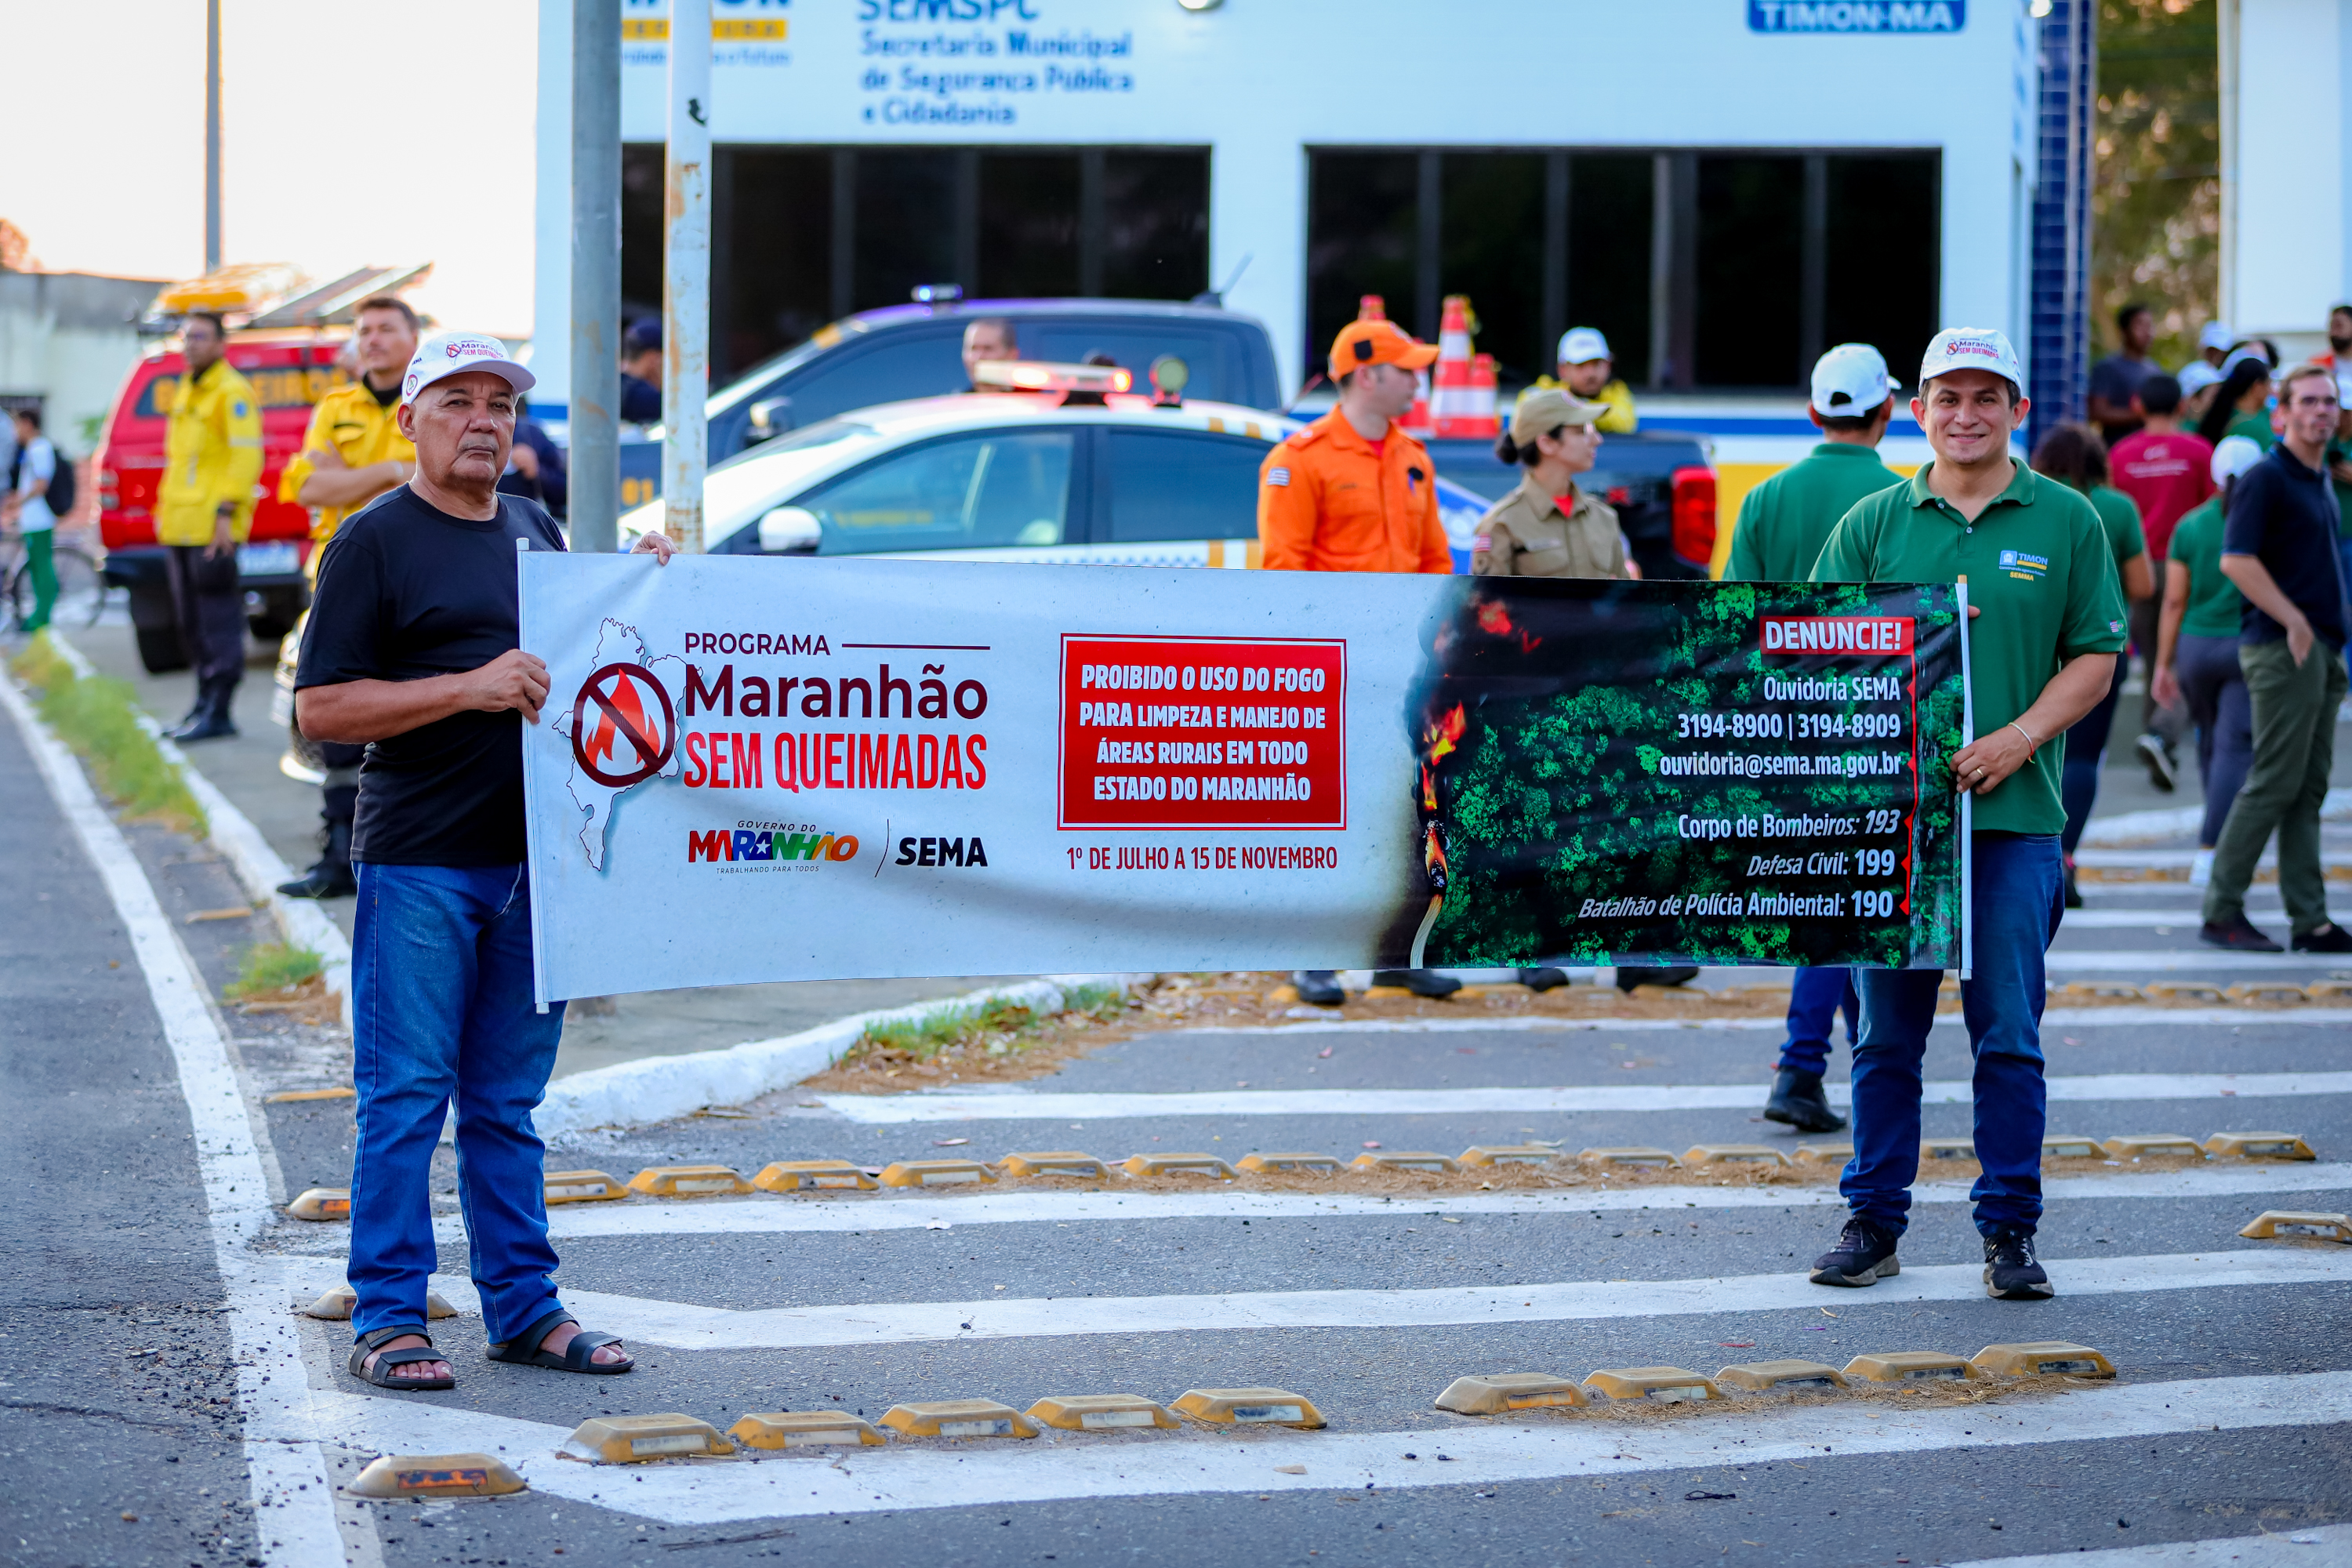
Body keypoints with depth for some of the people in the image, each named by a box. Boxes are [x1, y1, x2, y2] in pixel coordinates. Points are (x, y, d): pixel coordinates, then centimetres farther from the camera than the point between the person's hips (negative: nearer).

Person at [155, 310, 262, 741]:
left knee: (218, 621, -9)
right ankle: (205, 702, 18)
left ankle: (218, 712, -10)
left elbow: (246, 456, -16)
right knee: (192, 625, 12)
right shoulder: (188, 391, 20)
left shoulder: (232, 393, -9)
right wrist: (166, 511, 20)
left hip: (213, 528, -10)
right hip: (183, 528, 10)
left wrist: (227, 512, -22)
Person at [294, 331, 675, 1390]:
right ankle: (387, 1321, 2)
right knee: (407, 1098, -4)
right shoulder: (374, 542, -4)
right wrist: (470, 688, -18)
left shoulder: (536, 531, 16)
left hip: (530, 859, 6)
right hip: (418, 864, -6)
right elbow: (320, 708, -11)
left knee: (507, 1102, 12)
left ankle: (523, 1307, 17)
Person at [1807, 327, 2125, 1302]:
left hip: (2015, 815, -1)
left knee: (2008, 1034, -1)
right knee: (1887, 1031, 6)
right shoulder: (1874, 524, 9)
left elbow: (2095, 655, 4)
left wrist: (2019, 738, -10)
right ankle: (1873, 1221, 14)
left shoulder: (2067, 523, 6)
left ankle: (2010, 1230, 6)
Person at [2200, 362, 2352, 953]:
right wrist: (2295, 623, -18)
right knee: (2275, 782, -9)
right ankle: (2222, 910, -3)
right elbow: (2236, 560, -19)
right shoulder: (2266, 478, -10)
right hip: (2282, 648, -9)